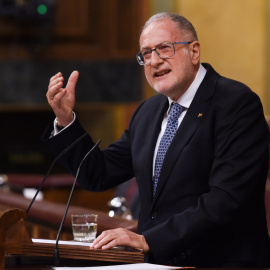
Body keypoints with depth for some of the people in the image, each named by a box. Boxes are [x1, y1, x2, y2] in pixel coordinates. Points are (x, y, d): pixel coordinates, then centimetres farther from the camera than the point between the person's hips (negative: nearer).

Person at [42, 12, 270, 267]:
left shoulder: (237, 103, -9)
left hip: (220, 261, -6)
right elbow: (98, 175, 19)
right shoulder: (149, 112, 15)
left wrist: (147, 240, -22)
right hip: (158, 262, 6)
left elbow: (225, 199, -19)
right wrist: (65, 118, 6)